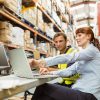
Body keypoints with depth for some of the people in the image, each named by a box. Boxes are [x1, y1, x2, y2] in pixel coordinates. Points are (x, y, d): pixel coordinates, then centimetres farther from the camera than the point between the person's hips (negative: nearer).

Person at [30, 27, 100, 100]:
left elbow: (68, 58, -20)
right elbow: (69, 71, 11)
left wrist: (43, 62, -25)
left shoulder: (92, 50, -6)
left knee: (42, 88, -17)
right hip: (81, 91, 8)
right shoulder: (82, 57, 22)